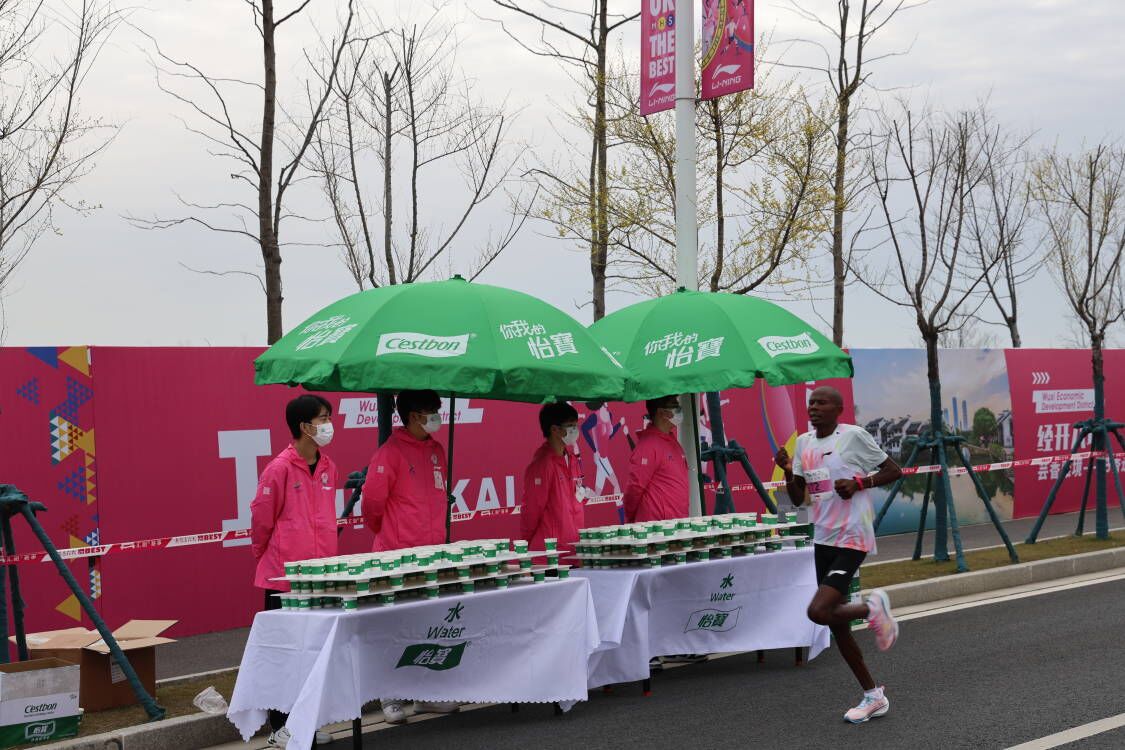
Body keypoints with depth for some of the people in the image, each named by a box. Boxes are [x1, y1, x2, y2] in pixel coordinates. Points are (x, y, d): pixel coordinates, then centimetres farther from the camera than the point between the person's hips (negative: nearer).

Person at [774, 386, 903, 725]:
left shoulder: (854, 436, -9)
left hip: (852, 538, -7)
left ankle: (873, 608, 7)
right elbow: (798, 499, 13)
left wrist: (859, 483, -16)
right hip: (823, 540, 7)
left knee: (818, 612, -21)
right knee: (837, 627, 11)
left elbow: (894, 471, -2)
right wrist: (788, 471, -5)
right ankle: (873, 697, 23)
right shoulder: (803, 442, 9)